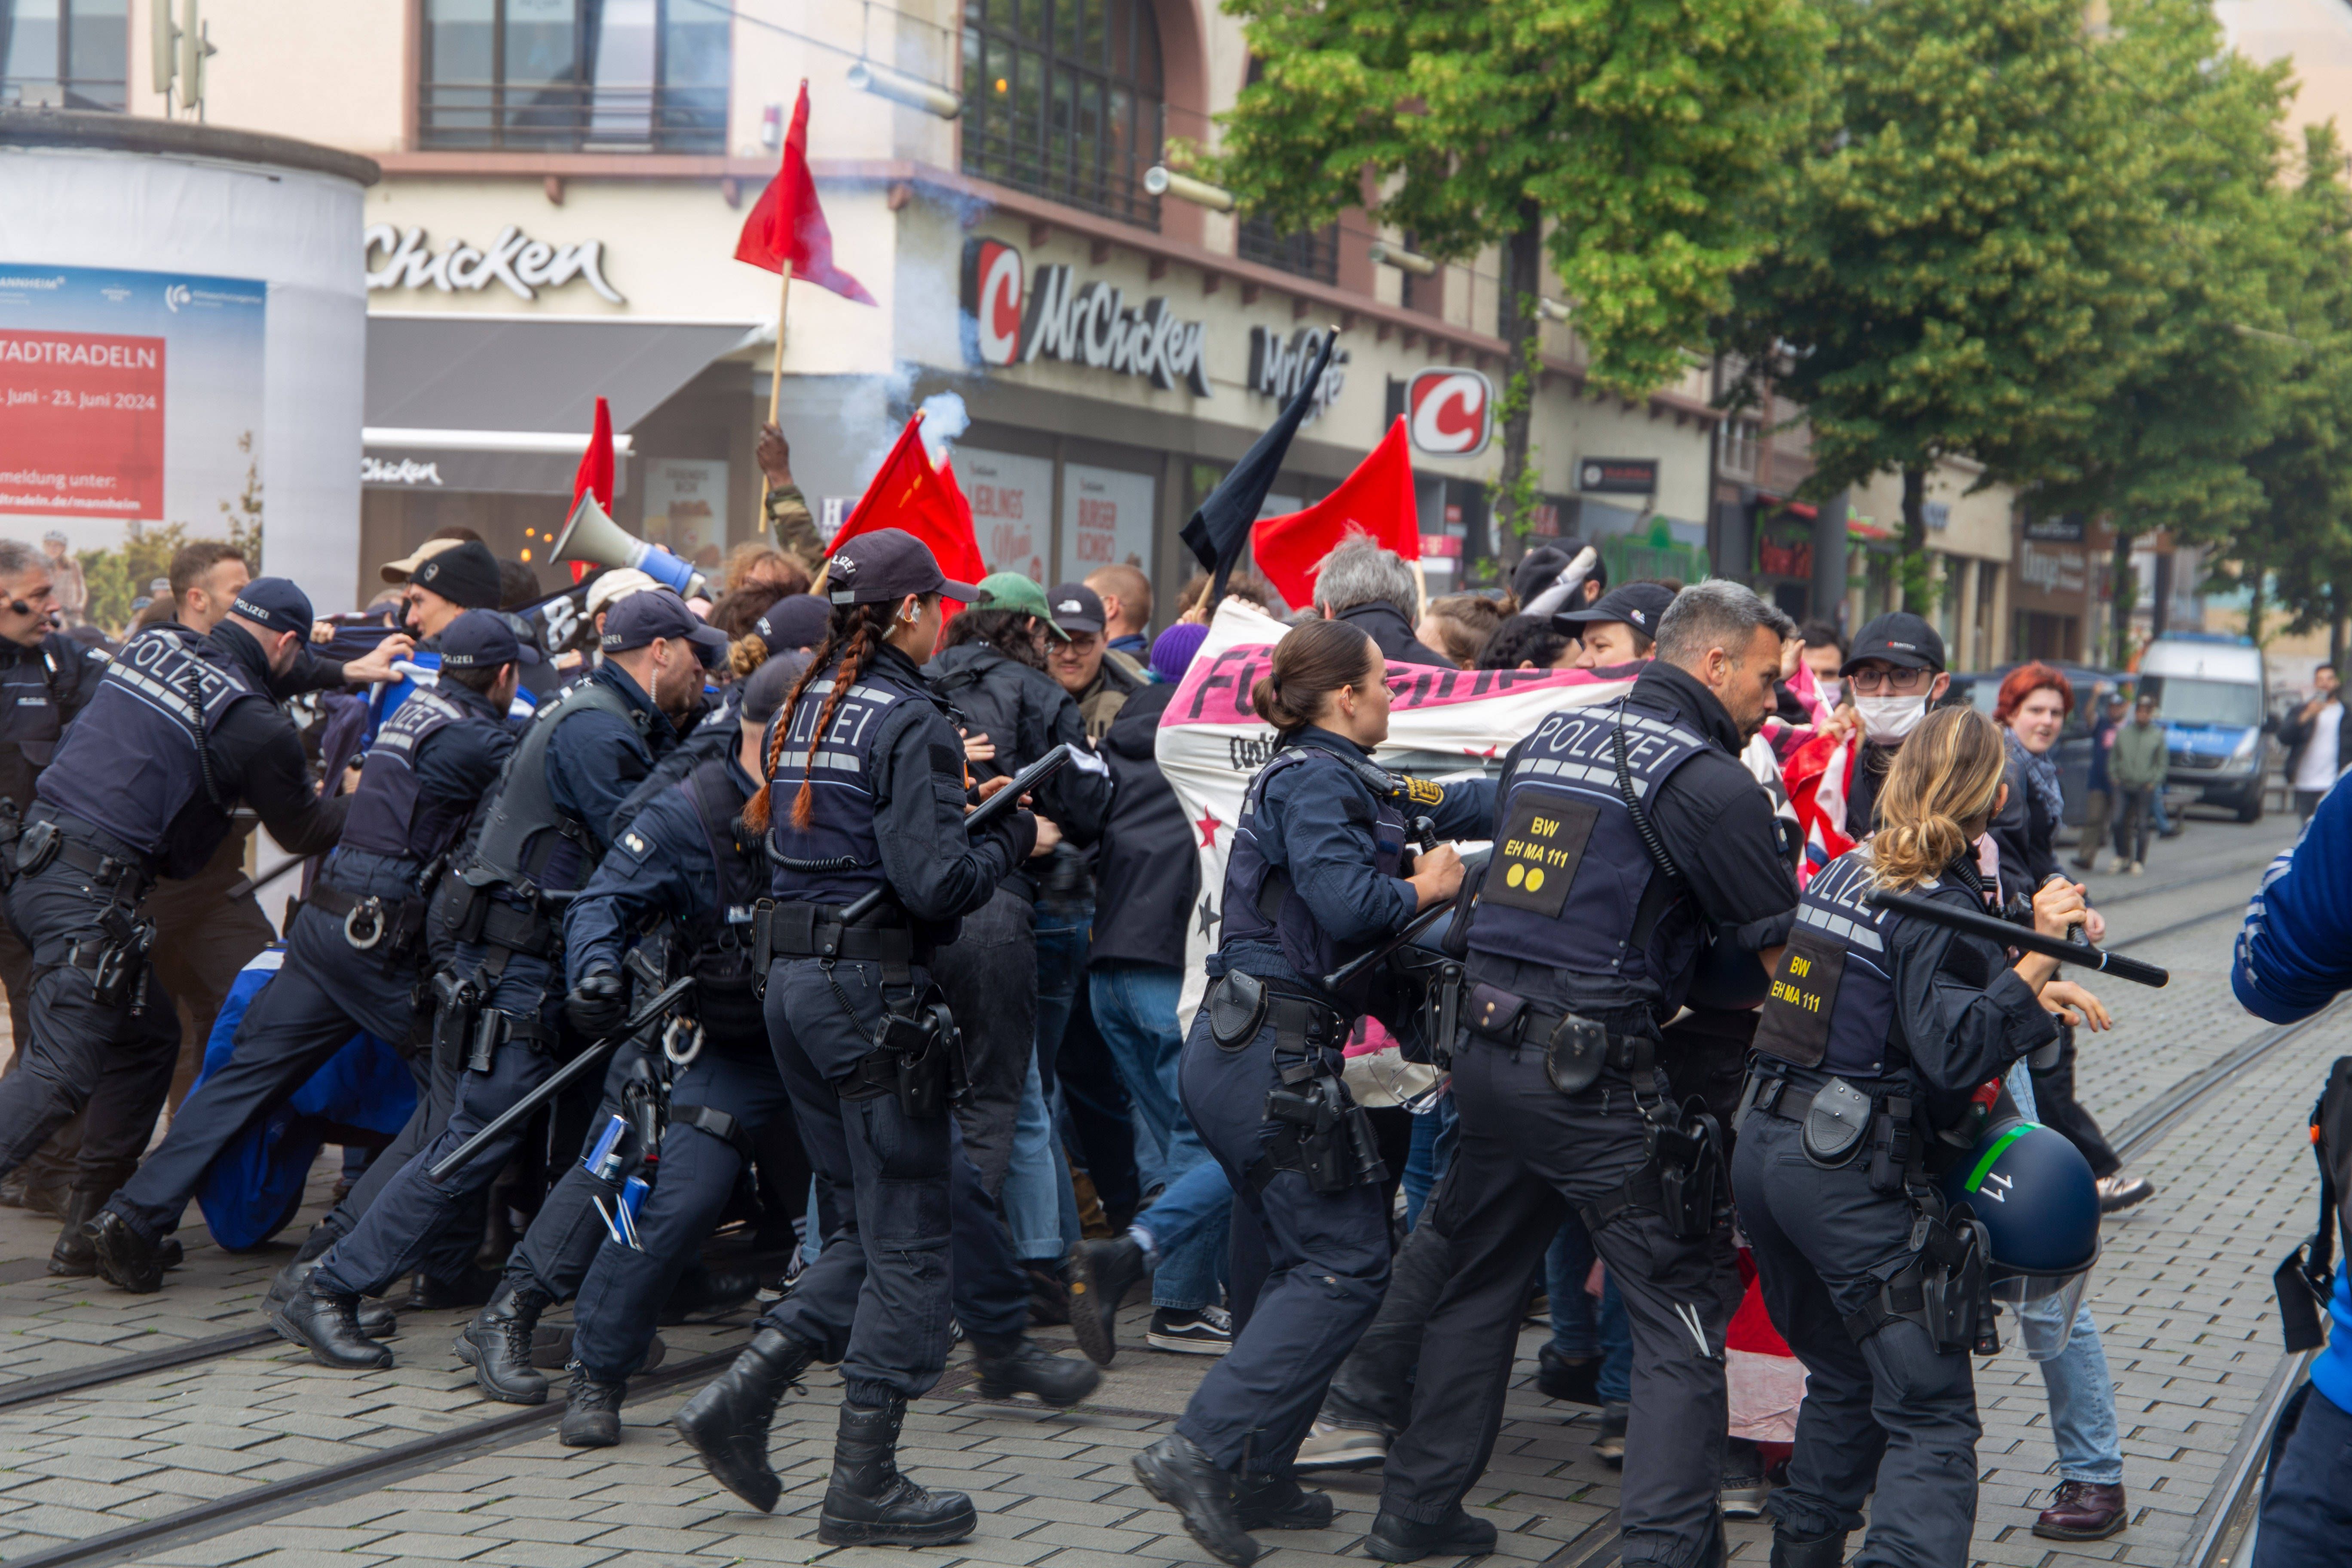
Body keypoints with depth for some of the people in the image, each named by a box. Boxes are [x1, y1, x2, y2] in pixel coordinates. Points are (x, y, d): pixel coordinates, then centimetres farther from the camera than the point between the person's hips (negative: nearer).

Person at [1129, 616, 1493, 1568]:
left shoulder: (1332, 779, 19)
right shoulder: (1314, 780, -11)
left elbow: (1461, 807, 26)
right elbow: (1344, 901, -25)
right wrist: (1422, 891, -7)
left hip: (1239, 1055, 10)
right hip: (1277, 1057, -10)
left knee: (1307, 1263, 15)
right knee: (1345, 1265, -8)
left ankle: (1255, 1479, 17)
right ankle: (1201, 1453, -15)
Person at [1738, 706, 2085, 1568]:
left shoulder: (1842, 871, 10)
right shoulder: (1941, 908, -12)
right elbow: (1955, 1049, -22)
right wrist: (2037, 961, -27)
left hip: (1764, 1146, 8)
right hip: (1857, 1175, -8)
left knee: (1842, 1378, 24)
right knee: (1931, 1413, -7)